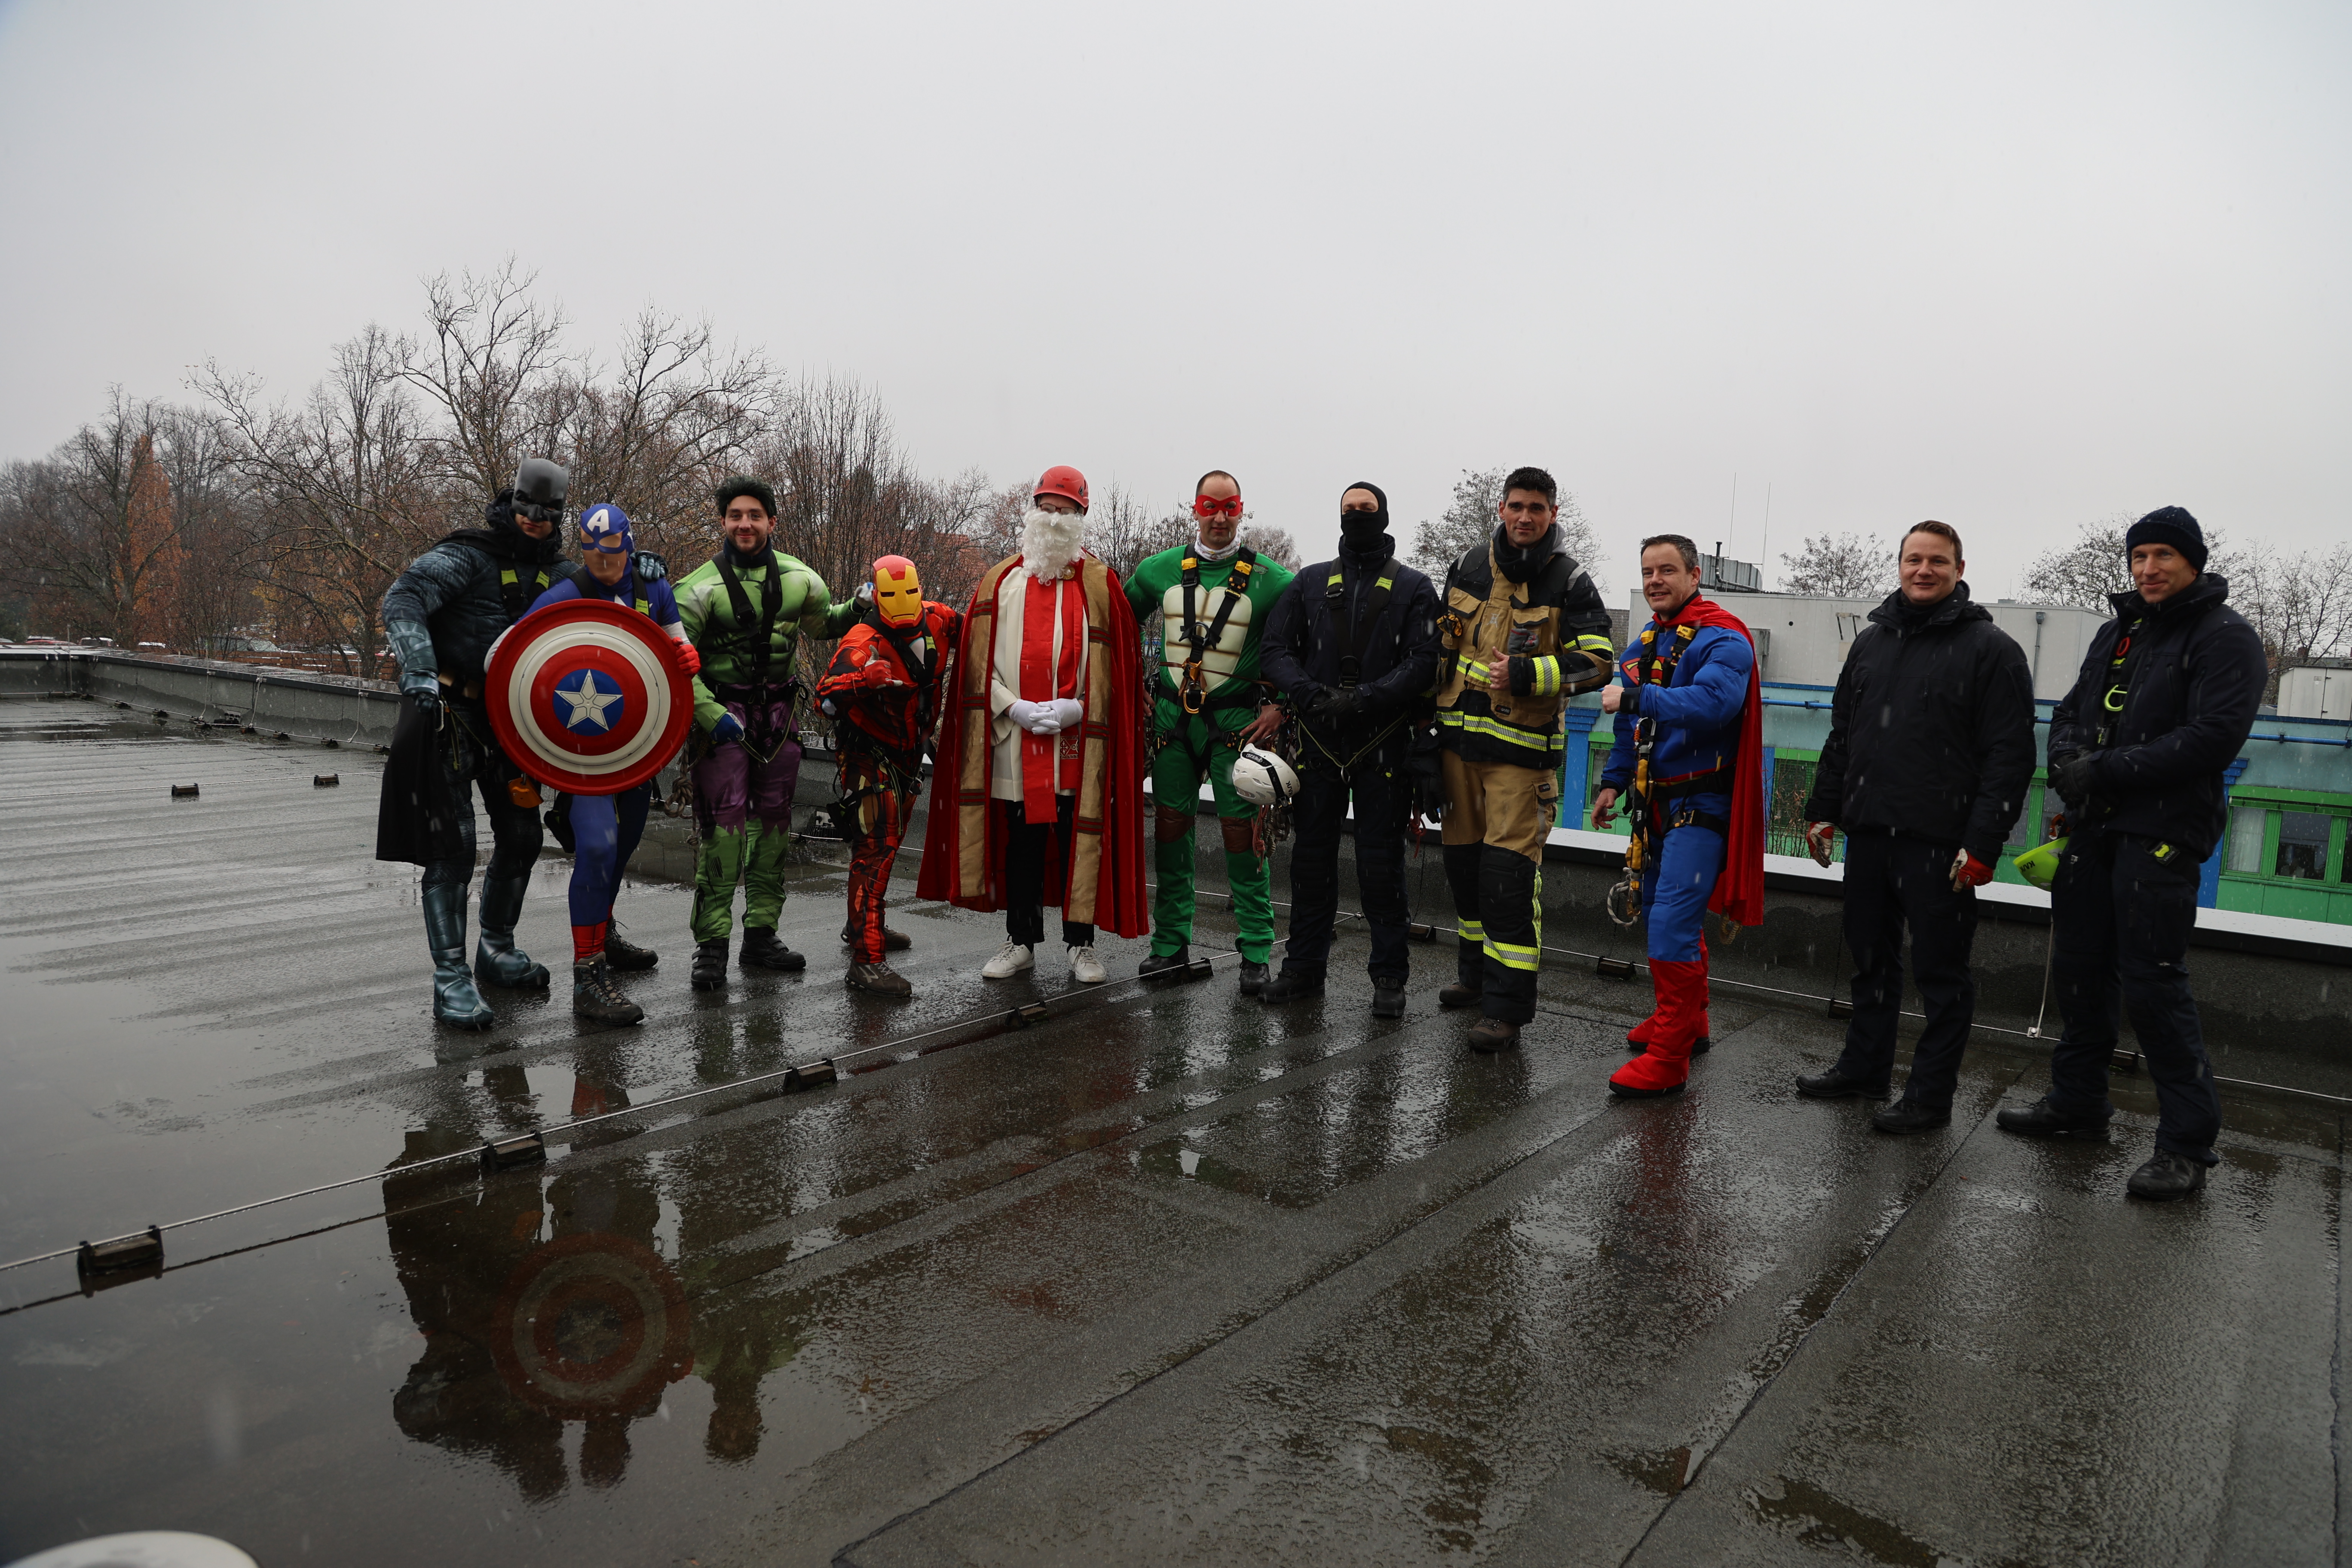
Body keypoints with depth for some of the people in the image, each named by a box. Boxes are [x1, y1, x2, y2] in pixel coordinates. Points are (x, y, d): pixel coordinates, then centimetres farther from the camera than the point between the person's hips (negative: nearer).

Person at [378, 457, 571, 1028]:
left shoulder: (555, 573, 11)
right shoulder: (467, 556, -10)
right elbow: (403, 601, -23)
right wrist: (420, 673, -37)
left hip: (506, 716, 7)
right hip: (449, 711, -7)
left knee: (522, 835, 12)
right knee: (452, 846, -9)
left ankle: (496, 949, 32)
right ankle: (451, 980, -4)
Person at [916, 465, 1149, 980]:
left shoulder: (1100, 582, 6)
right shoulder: (999, 581, 11)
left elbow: (1116, 663, 1)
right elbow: (977, 659, 7)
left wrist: (1075, 708, -11)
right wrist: (1013, 707, -7)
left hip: (1077, 740, -2)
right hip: (1012, 739, 2)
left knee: (1080, 838, 1)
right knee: (1019, 840, 8)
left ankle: (1080, 946, 11)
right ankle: (1021, 941, 20)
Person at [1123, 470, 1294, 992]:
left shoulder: (1270, 578, -3)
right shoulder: (1161, 569, 7)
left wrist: (1281, 705, -5)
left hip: (1236, 722, -3)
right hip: (1171, 717, 3)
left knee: (1241, 830, -4)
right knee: (1170, 825, 6)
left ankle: (1256, 953, 4)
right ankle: (1171, 943, 17)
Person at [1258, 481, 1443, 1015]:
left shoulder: (1413, 587, 4)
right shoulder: (1310, 582, 12)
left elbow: (1423, 663, -7)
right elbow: (1277, 649, 5)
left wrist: (1363, 698, -19)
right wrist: (1311, 694, -13)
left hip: (1383, 743, -3)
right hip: (1318, 741, 3)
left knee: (1381, 861, 1)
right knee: (1311, 856, 9)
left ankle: (1389, 975, 12)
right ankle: (1304, 966, 21)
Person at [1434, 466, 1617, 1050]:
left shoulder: (1570, 582, -4)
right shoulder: (1469, 566, 9)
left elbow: (1595, 661, -10)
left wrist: (1524, 674, -21)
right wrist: (1435, 708, 17)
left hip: (1523, 746, -5)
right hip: (1461, 736, 5)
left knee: (1509, 871, -10)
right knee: (1464, 859, 14)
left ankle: (1507, 1007, -5)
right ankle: (1476, 974, 32)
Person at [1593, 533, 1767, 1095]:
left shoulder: (1722, 640, -13)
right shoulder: (1644, 645, 15)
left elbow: (1712, 703, -32)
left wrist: (1633, 698, -31)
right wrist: (1614, 781, 18)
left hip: (1700, 805, -9)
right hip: (1657, 804, 9)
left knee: (1672, 927, -13)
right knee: (1665, 913, 19)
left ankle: (1668, 1059, -7)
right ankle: (1688, 1021, 37)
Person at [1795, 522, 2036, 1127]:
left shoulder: (1991, 649, -4)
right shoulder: (1872, 641, 14)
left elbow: (2010, 755, -9)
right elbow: (1841, 733, 20)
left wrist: (1983, 842, -16)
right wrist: (1824, 810, 14)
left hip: (1940, 843, -6)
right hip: (1868, 831, 6)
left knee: (1941, 969, 4)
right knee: (1871, 956, 16)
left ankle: (1932, 1094, 14)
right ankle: (1864, 1065, 31)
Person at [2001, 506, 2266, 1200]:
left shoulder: (2226, 638, -6)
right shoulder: (2118, 632, 18)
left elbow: (2213, 738, -17)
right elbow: (2072, 710, 17)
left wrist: (2106, 771, -17)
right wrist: (2067, 758, -5)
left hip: (2161, 833, -7)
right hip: (2093, 828, 7)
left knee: (2153, 981, -8)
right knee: (2079, 967, 14)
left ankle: (2188, 1142, 2)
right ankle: (2078, 1099, 29)